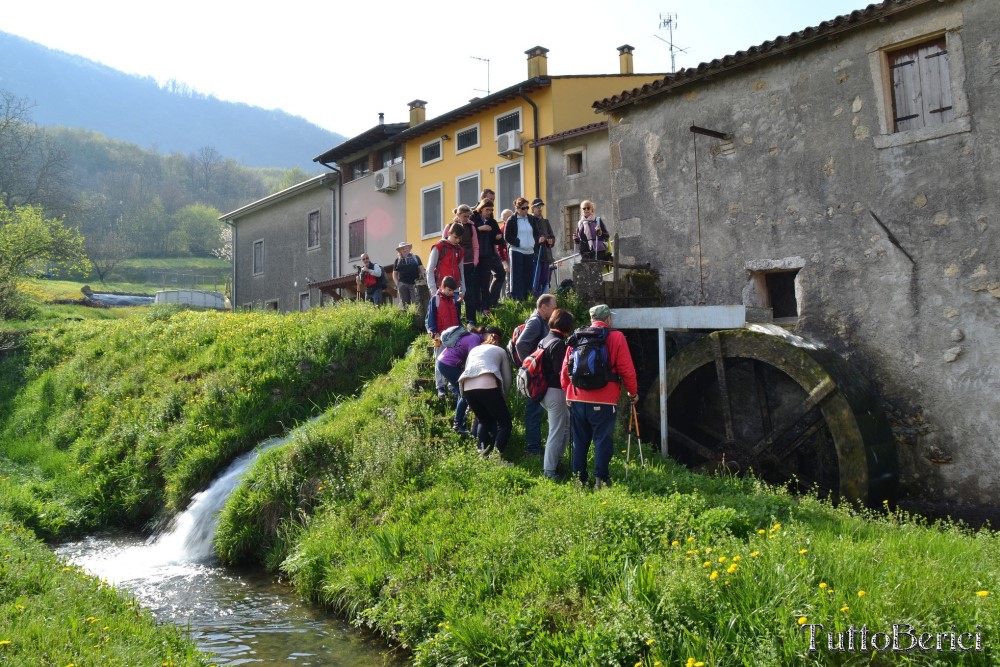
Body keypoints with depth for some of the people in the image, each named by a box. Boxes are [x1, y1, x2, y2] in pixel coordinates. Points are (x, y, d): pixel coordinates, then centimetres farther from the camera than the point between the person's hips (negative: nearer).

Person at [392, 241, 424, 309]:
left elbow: (422, 270, 8)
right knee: (404, 304, 3)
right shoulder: (398, 260, 13)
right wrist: (397, 284, 1)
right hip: (403, 285, 2)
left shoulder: (415, 258, 11)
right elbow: (394, 274, 15)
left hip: (414, 284, -1)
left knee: (416, 303, -10)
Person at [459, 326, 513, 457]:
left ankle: (483, 451, 6)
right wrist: (502, 400, 34)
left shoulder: (474, 350, 34)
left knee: (484, 421, 25)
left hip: (468, 387, 4)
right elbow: (507, 379, 21)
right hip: (487, 386, -4)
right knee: (505, 423, 7)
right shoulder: (500, 351, 25)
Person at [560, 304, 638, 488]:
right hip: (603, 401, -4)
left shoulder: (576, 338, 8)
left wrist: (568, 392, 22)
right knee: (603, 440, 3)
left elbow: (565, 370, 10)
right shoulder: (616, 337, -4)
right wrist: (633, 392, 9)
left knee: (579, 440, 13)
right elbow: (626, 369, -4)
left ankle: (578, 478, 17)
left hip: (576, 399, 4)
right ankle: (600, 479, 1)